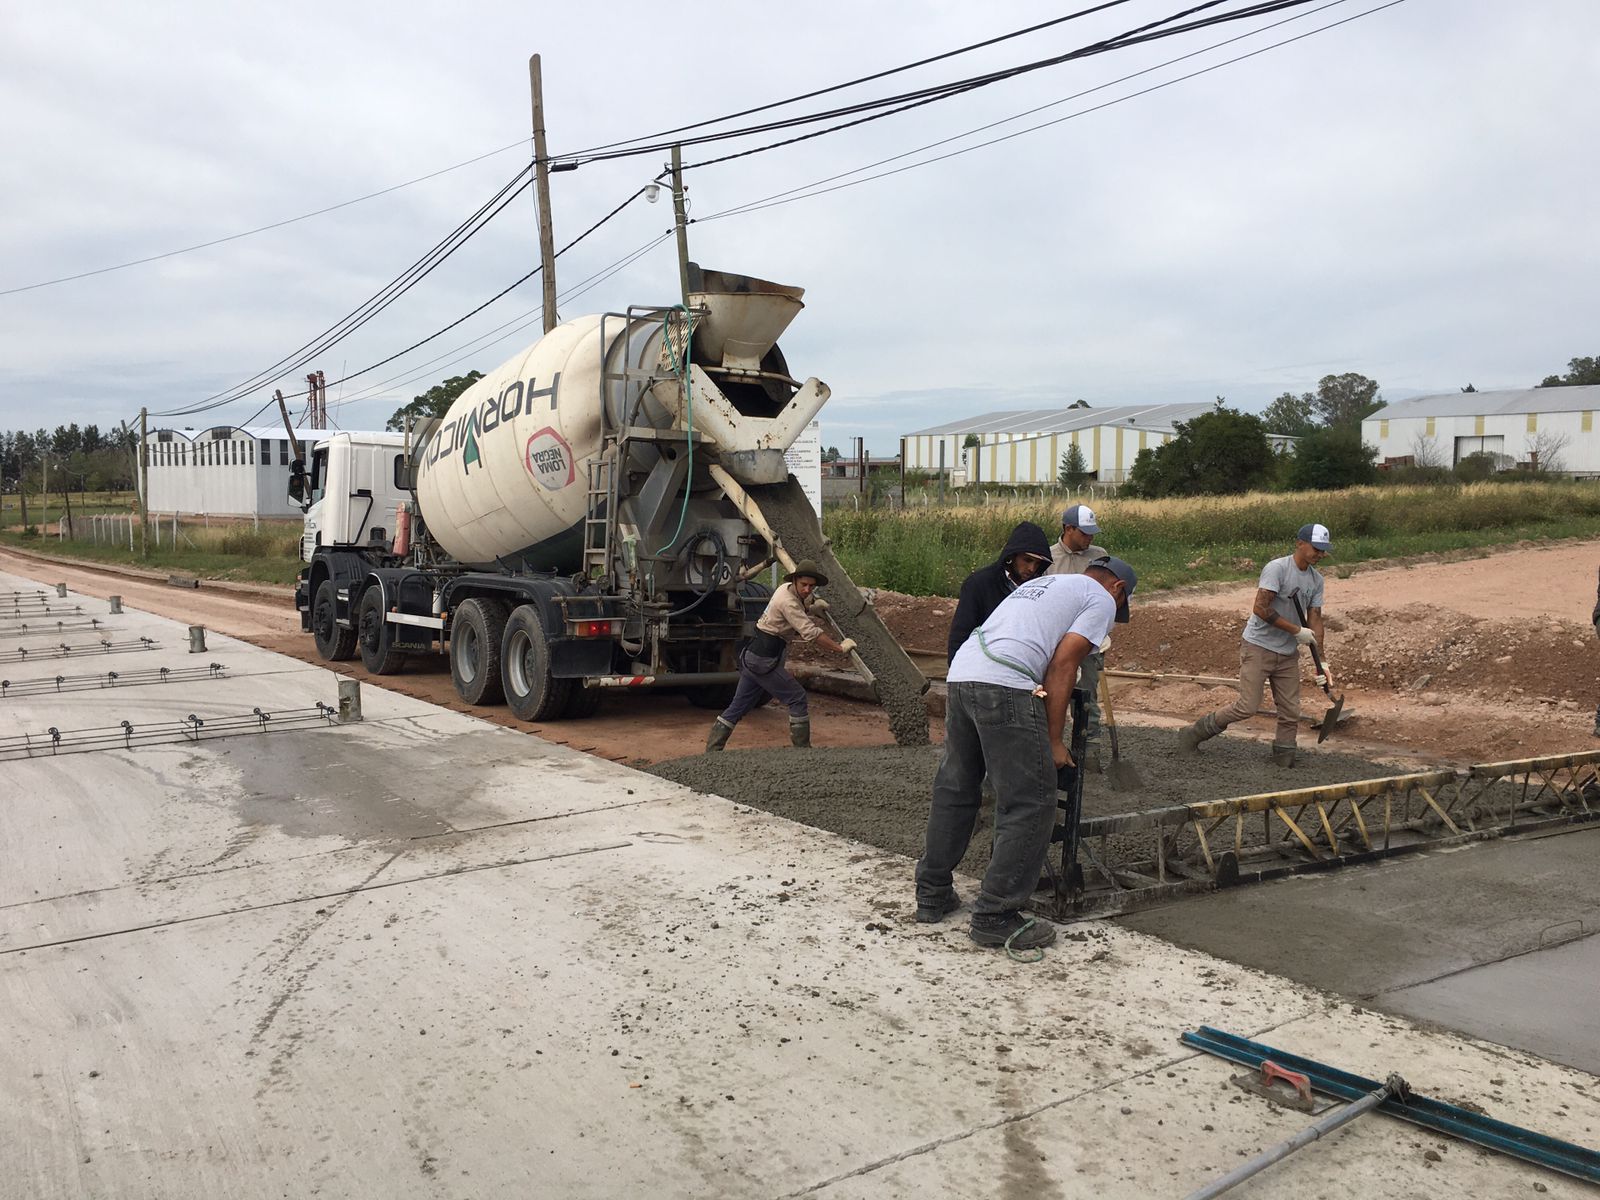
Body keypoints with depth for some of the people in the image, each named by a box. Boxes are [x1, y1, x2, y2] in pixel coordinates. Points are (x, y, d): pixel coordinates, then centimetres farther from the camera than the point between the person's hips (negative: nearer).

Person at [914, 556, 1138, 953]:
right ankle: (995, 917, 2)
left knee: (954, 790, 20)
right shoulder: (1101, 599, 11)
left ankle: (933, 895, 30)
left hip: (960, 675, 9)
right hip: (1005, 688, -9)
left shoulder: (1041, 583, 35)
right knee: (1030, 805, 0)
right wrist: (1054, 742, 1)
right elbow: (1061, 666, -2)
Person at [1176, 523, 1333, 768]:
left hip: (1288, 654, 7)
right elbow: (1261, 608, -22)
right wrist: (1297, 631, -18)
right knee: (1247, 707, -11)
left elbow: (1314, 620, 8)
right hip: (1258, 647, -7)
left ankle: (1284, 762, 17)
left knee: (1291, 713, 5)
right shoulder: (1277, 568, -15)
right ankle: (1193, 734, 3)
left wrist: (1322, 661, 2)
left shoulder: (1316, 580, 9)